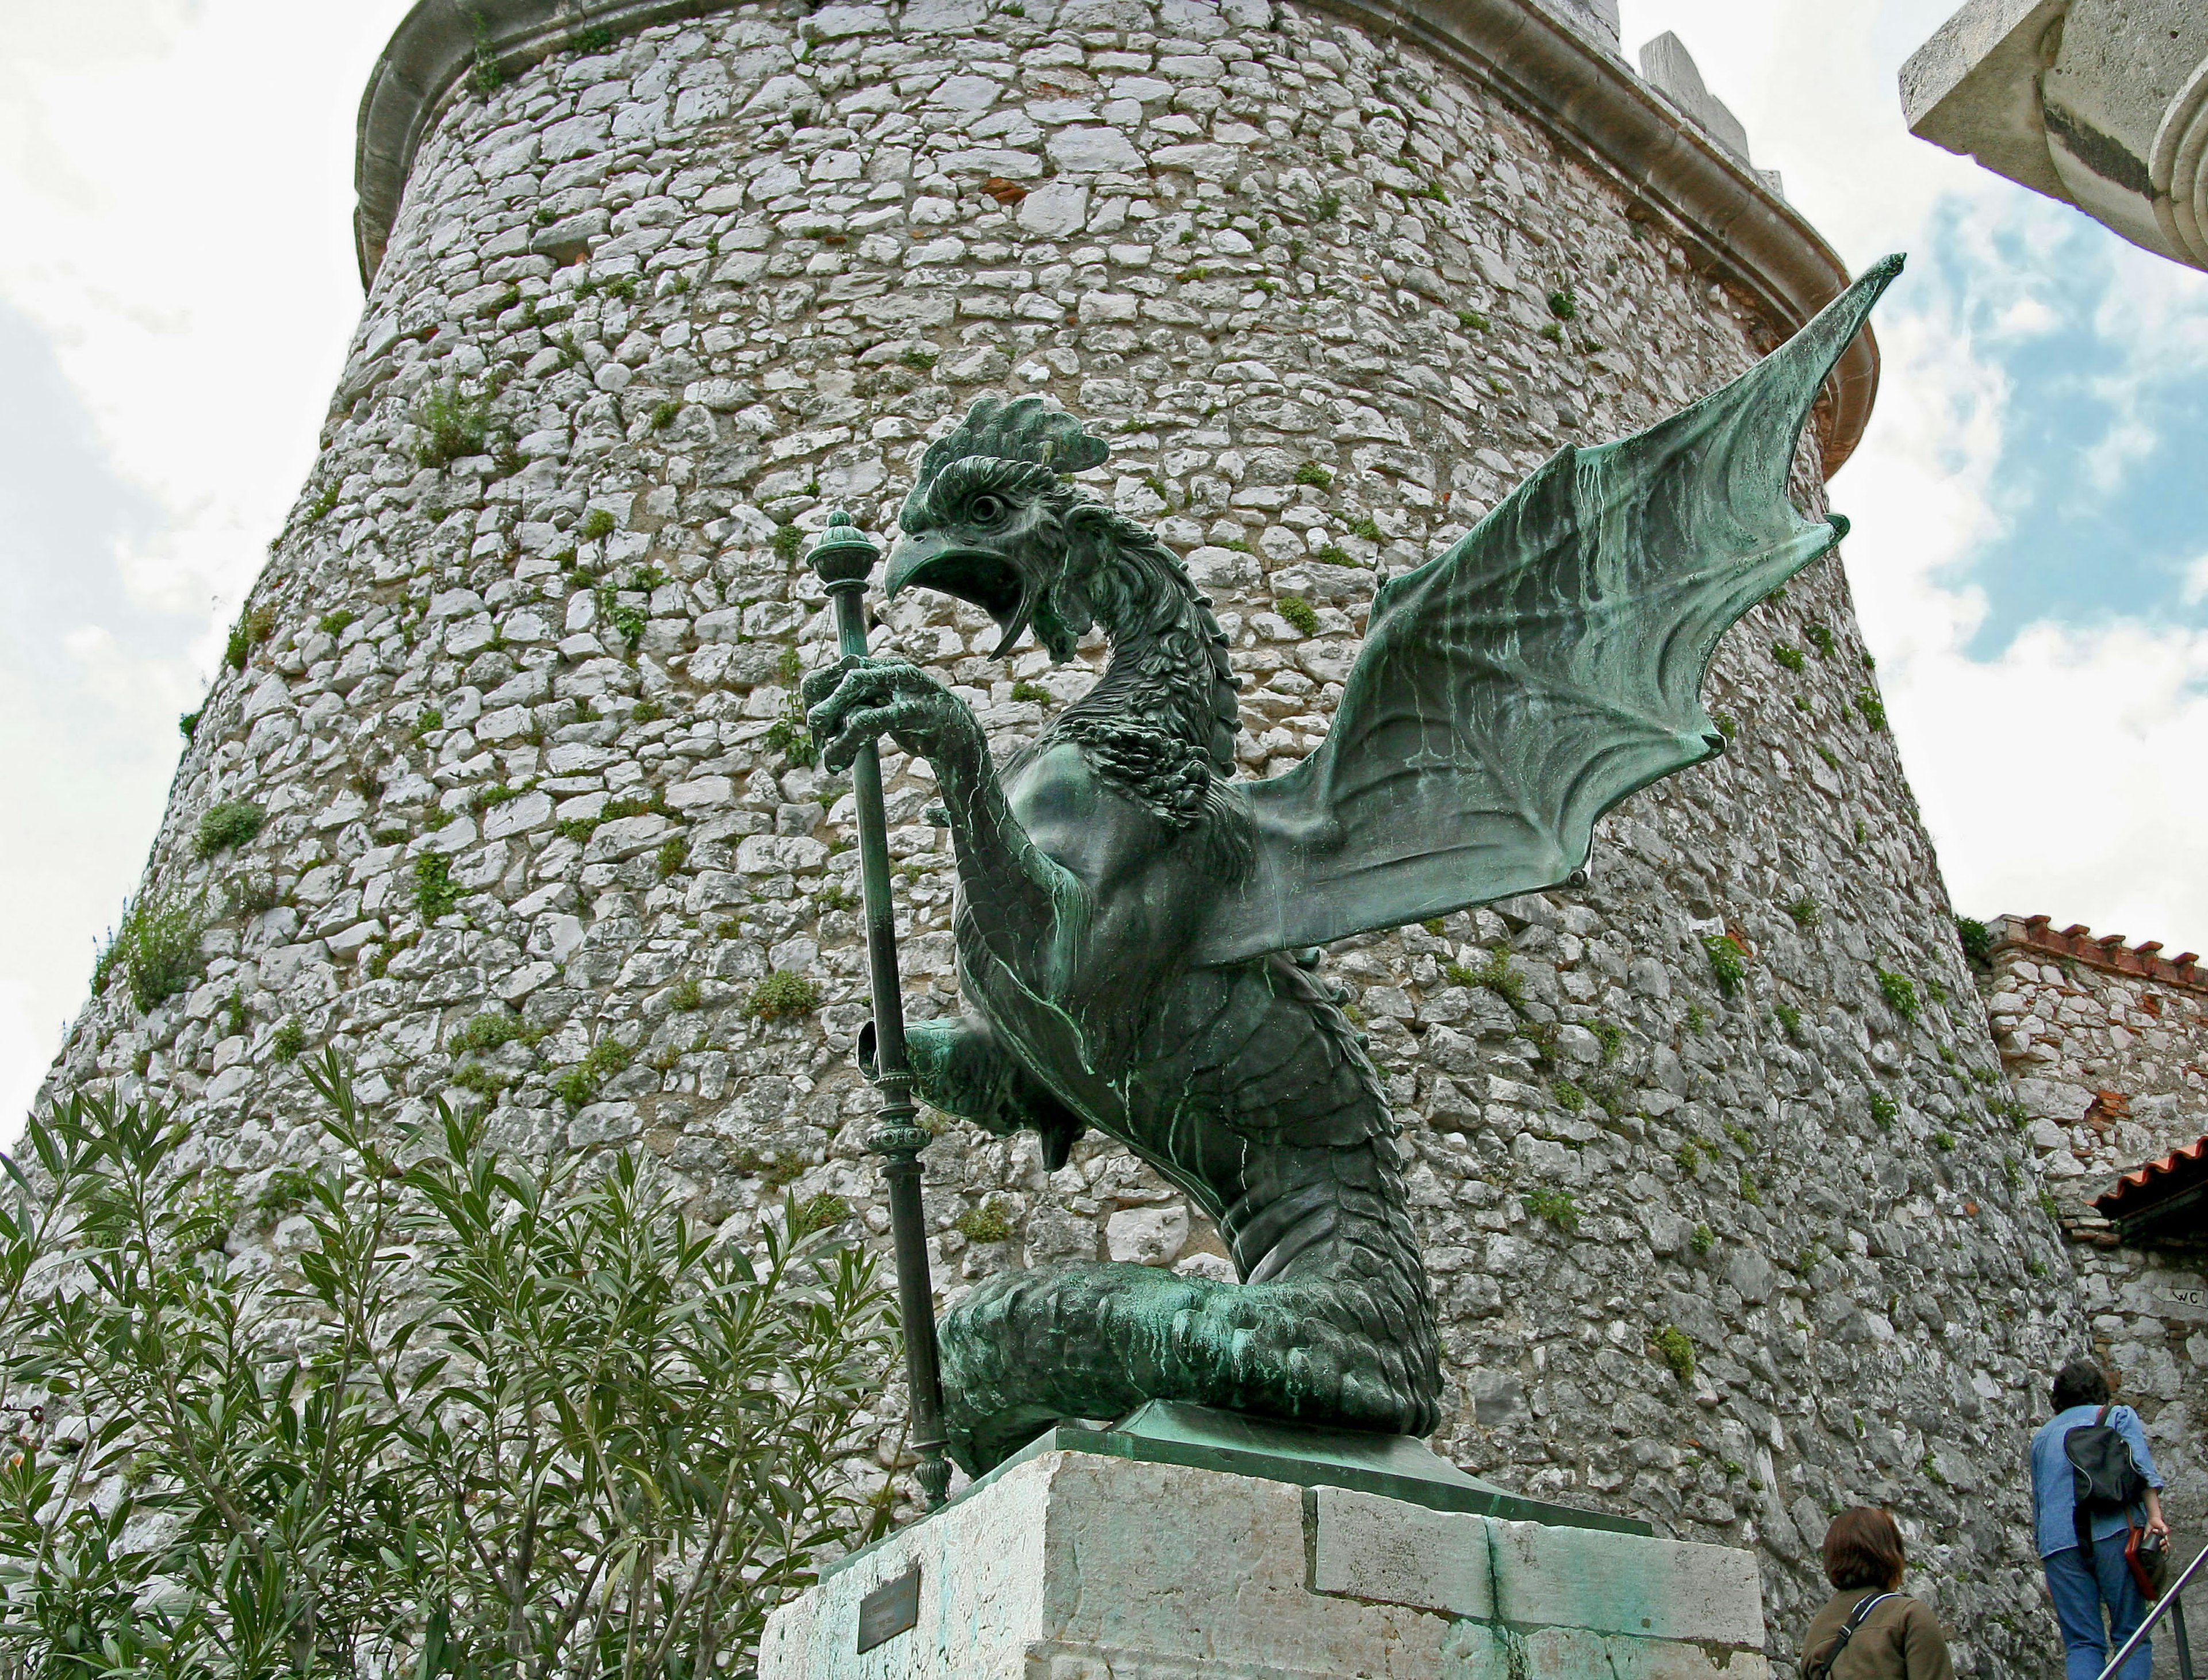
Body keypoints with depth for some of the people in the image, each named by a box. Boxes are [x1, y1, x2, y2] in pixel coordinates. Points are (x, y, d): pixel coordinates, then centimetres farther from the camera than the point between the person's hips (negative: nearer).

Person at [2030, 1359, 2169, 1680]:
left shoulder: (2041, 1436, 27)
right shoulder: (2118, 1415, 16)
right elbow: (2141, 1467, -3)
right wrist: (2155, 1517, -14)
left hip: (2058, 1540, 3)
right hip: (2113, 1530, -3)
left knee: (2081, 1643, 2)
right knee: (2131, 1635, 1)